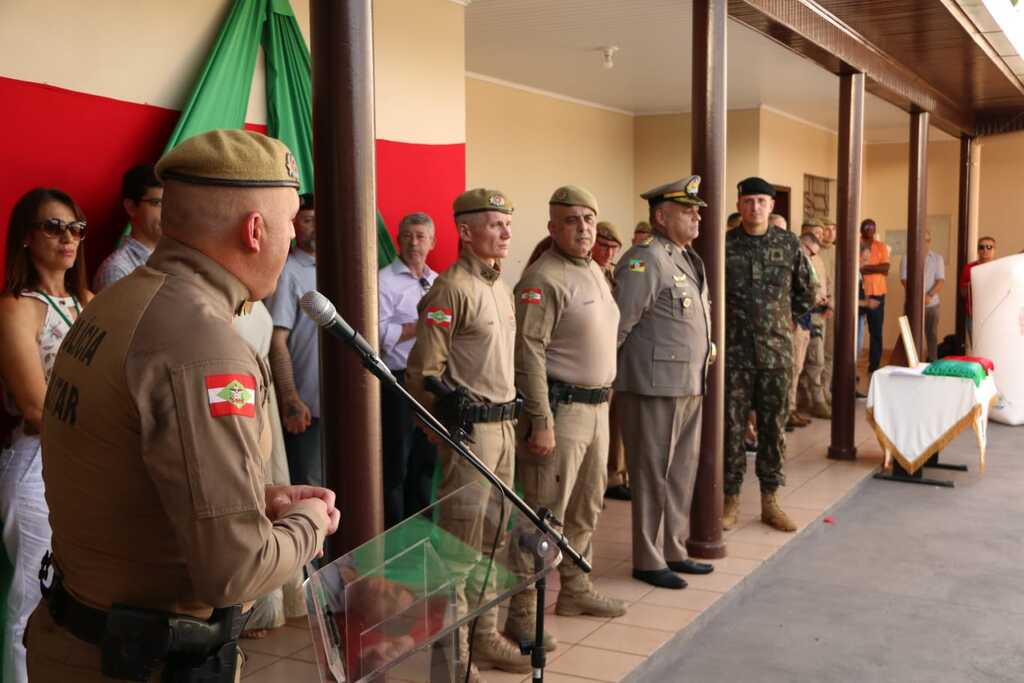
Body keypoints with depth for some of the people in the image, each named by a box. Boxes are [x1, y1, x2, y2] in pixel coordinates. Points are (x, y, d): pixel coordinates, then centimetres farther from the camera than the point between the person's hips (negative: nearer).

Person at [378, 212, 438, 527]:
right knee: (396, 464, 3)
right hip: (398, 383, -6)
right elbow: (381, 334, -18)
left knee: (425, 459, 16)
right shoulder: (385, 280, -8)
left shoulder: (437, 282, 13)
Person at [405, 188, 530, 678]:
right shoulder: (452, 288, -14)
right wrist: (448, 428, -14)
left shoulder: (501, 287, 14)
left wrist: (509, 414, 17)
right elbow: (424, 371, -17)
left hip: (503, 425, 9)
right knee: (461, 540, -1)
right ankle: (453, 650, 12)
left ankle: (485, 636, 30)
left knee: (493, 539, 17)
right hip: (469, 430, -9)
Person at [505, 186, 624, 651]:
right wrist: (541, 422, -25)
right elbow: (529, 353, -22)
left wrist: (603, 397, 18)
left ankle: (575, 590, 36)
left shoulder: (595, 271, 13)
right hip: (561, 408, -9)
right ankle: (520, 613, 6)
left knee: (585, 509, 20)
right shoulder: (544, 279, -16)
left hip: (596, 407, 9)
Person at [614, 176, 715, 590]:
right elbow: (617, 325, -17)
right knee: (652, 475, 2)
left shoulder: (689, 260, 15)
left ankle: (674, 552, 29)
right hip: (654, 387, -9)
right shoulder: (645, 260, -15)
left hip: (689, 386, 9)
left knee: (683, 473, 16)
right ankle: (647, 560, 14)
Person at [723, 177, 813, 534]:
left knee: (773, 426, 8)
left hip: (777, 352, 2)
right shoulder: (724, 245, -2)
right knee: (732, 426, 2)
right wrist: (732, 318, 7)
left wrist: (780, 318, 13)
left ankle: (769, 500, 19)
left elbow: (805, 295, 15)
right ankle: (731, 500, 13)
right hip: (734, 351, -2)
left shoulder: (789, 244, 4)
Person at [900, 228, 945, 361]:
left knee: (932, 335, 5)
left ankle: (933, 363, 11)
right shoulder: (907, 258, 2)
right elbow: (904, 280, -5)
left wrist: (929, 295, -18)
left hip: (932, 304, 2)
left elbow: (940, 280, -2)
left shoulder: (937, 258, 6)